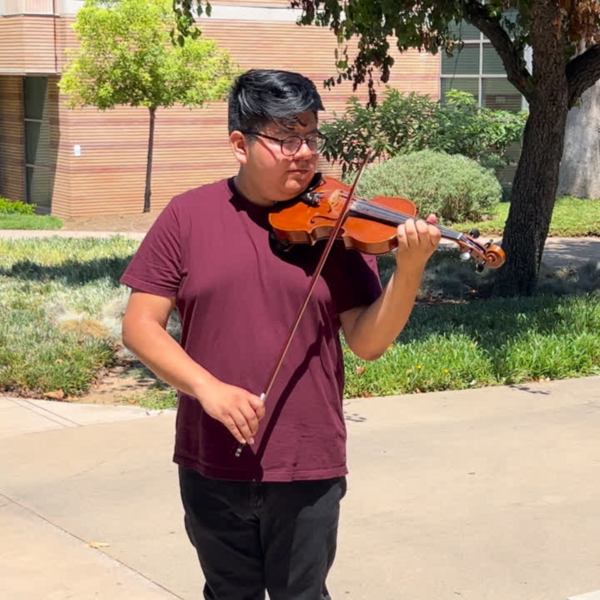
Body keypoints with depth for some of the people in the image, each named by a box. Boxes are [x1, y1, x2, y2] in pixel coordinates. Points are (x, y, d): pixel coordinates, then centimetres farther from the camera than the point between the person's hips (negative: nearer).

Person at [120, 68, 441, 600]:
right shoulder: (190, 215, -2)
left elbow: (368, 342, -6)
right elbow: (140, 325, -4)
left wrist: (408, 272, -23)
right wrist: (205, 386, -19)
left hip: (307, 467, -1)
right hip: (212, 463, 1)